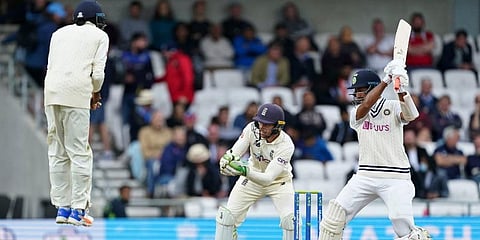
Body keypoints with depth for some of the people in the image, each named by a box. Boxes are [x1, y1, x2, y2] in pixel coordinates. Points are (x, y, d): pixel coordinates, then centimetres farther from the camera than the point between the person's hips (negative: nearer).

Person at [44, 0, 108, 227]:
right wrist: (96, 93, 20)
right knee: (80, 152, -2)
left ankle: (62, 207, 8)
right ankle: (78, 209, -6)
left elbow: (50, 67, 15)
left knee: (57, 151, 9)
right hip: (77, 93, -4)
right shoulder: (100, 36, 12)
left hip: (51, 92, 4)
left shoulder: (60, 33, 24)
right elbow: (98, 73, 1)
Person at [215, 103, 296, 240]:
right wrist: (227, 158, -49)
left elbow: (268, 178, -39)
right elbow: (233, 153, -24)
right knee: (227, 215, -7)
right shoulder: (252, 129, -23)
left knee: (290, 219, -20)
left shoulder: (286, 145, -32)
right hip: (252, 175, 3)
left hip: (279, 179, -3)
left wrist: (244, 171, -55)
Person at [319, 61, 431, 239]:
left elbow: (410, 115, -21)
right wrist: (387, 79, -20)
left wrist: (401, 90, -38)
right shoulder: (356, 113, 9)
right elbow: (365, 105, -14)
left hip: (395, 178, -4)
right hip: (366, 176, 4)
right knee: (336, 212, -5)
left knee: (401, 222, -19)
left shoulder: (393, 107, 0)